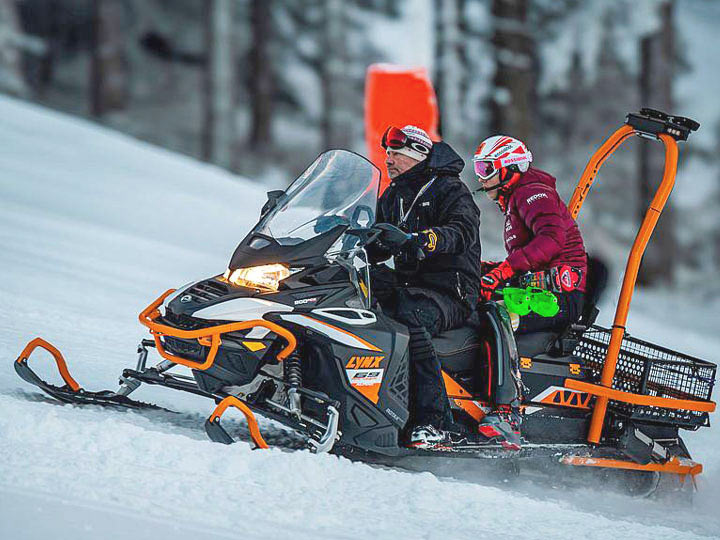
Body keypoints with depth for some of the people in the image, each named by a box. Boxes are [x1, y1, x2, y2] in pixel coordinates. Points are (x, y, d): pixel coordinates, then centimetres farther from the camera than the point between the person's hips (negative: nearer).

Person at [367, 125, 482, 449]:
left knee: (408, 317, -38)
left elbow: (463, 233, -23)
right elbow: (376, 249, 20)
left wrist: (413, 240, -39)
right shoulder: (392, 198, 20)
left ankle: (434, 422, -40)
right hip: (407, 285, 8)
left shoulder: (450, 190, -4)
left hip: (451, 293, -8)